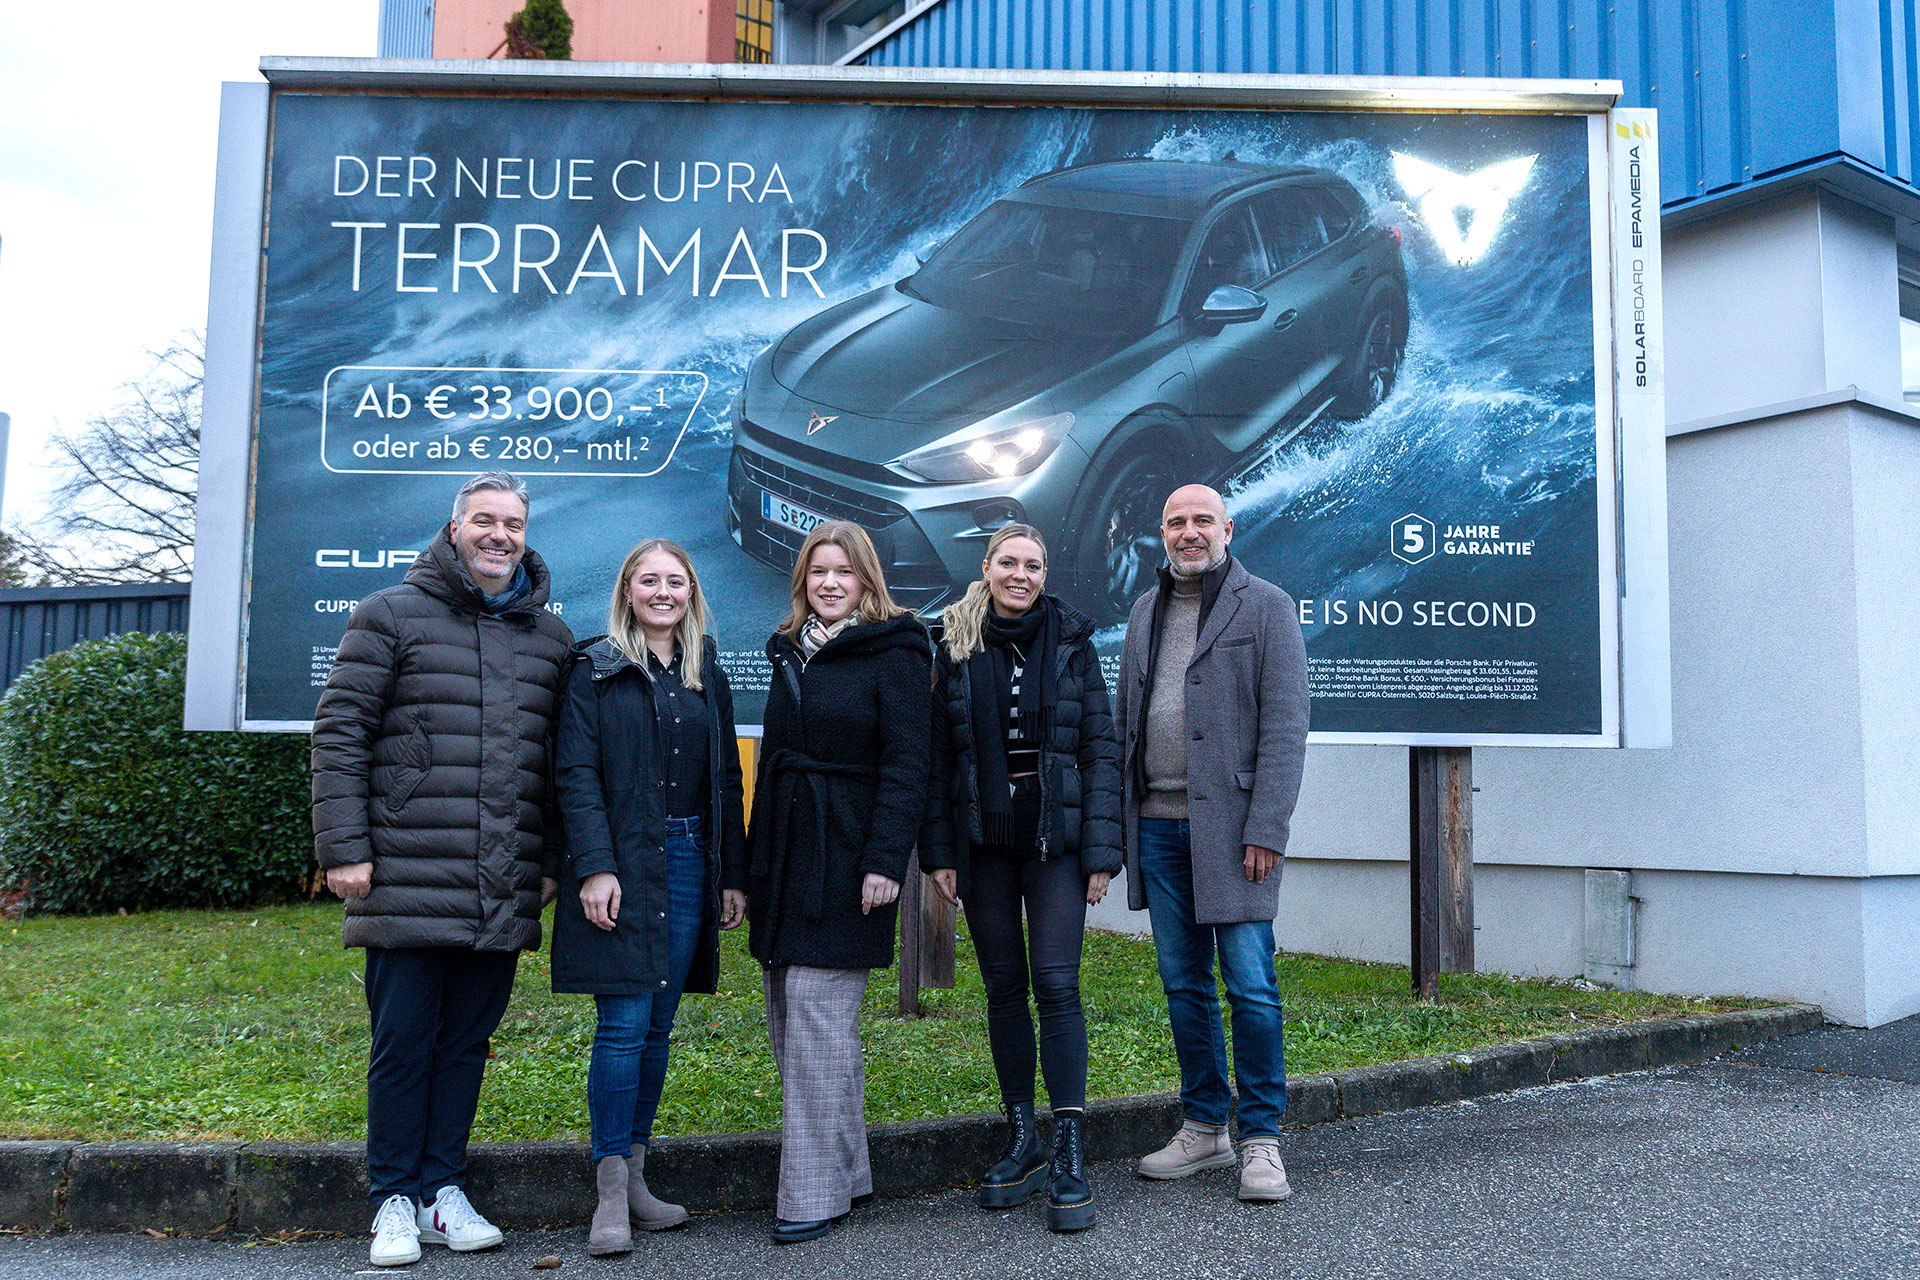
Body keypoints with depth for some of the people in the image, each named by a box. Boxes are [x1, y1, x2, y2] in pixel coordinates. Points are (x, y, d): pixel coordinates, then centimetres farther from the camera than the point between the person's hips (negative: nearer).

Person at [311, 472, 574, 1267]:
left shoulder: (550, 637, 13)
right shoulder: (393, 616, 1)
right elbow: (339, 734, -2)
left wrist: (552, 860, 13)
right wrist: (343, 847, -8)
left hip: (503, 894, 4)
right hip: (409, 884, -3)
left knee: (467, 1040, 10)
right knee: (403, 1043, 4)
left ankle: (443, 1192, 23)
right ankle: (395, 1200, 18)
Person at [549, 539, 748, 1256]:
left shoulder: (708, 677, 15)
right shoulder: (596, 670, 1)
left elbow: (727, 782, 17)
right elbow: (576, 774, -6)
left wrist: (733, 874, 12)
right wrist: (594, 867, -16)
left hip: (689, 863, 5)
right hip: (622, 865, -4)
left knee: (658, 1026, 9)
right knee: (624, 1025, -7)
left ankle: (636, 1177, 19)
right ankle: (610, 1193, 2)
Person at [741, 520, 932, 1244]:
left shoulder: (894, 652, -4)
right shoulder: (791, 652, 17)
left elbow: (905, 764, -11)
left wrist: (885, 860, -19)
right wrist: (754, 863, 16)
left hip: (847, 855, -7)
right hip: (785, 853, 8)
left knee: (818, 1020, -7)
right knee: (788, 1017, 9)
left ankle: (816, 1195, 4)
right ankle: (848, 1174, 22)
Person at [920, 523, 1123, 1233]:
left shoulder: (1071, 643, 2)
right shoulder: (956, 647, 5)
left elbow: (1100, 749, 0)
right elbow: (937, 755, 5)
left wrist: (1101, 850, -7)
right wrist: (938, 851, -1)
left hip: (1056, 838, -2)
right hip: (982, 842, 2)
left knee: (1057, 984, -7)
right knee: (1003, 987, 8)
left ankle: (1068, 1156, -2)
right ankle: (1022, 1140, 20)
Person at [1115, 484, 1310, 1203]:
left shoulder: (1266, 606, -1)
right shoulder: (1145, 612, 16)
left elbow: (1284, 726, -7)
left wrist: (1266, 830, -14)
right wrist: (1121, 819, 10)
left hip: (1230, 822, -5)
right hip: (1158, 823, 5)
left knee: (1250, 986, -3)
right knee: (1184, 986, 11)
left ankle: (1261, 1140, 10)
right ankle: (1204, 1129, 23)